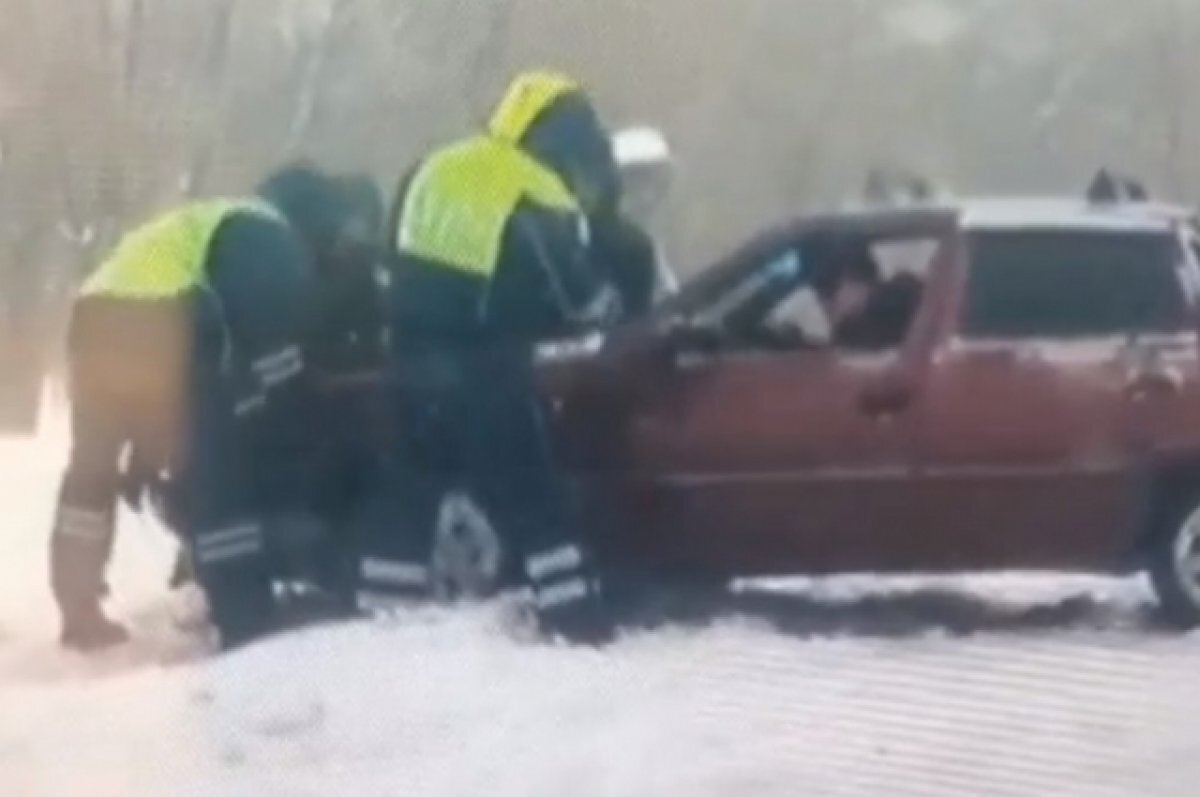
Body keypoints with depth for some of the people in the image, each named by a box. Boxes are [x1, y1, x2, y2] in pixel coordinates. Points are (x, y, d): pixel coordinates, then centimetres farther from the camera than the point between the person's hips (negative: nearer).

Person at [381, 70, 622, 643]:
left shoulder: (431, 171, 12)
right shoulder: (541, 201, -8)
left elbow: (397, 263, 19)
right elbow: (574, 295, -4)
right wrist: (607, 305, 16)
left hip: (413, 356, 6)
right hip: (483, 368, -6)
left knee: (418, 480, 17)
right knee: (532, 494, -2)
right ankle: (574, 614, -5)